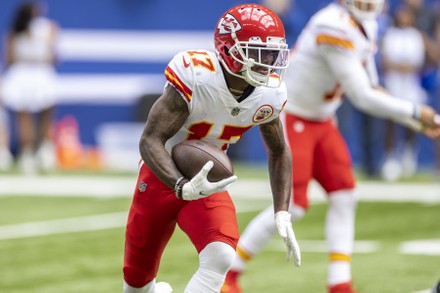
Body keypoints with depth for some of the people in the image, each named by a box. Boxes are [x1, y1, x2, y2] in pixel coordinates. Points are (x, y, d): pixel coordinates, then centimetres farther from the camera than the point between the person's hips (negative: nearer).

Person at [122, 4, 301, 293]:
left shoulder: (269, 95, -12)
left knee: (220, 258, -28)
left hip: (209, 182, 3)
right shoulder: (194, 77, -29)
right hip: (163, 176, -3)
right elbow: (150, 141, -30)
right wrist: (183, 187, -46)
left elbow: (279, 152, 7)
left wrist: (282, 213, -1)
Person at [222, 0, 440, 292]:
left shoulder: (364, 27, 3)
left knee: (344, 196, 2)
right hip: (289, 119, -9)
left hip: (320, 121, 9)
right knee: (292, 205, -10)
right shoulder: (337, 29, -28)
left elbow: (372, 90, 11)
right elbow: (362, 97, -27)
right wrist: (415, 112, -18)